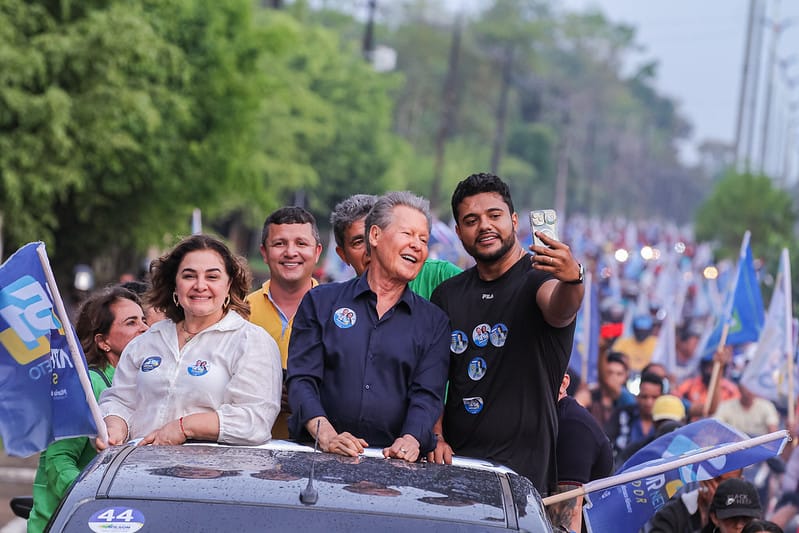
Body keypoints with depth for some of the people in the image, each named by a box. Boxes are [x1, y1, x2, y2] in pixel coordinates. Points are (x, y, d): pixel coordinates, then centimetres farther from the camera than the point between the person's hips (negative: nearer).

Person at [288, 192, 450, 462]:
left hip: (393, 460, 1)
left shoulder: (434, 321, 15)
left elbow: (427, 394, 5)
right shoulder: (320, 302, 12)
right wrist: (326, 435, -14)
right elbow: (301, 379, 3)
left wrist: (410, 440, -16)